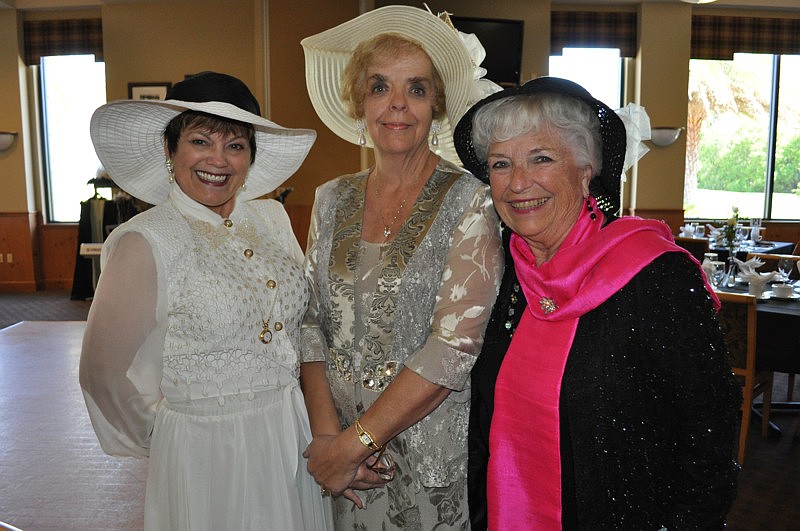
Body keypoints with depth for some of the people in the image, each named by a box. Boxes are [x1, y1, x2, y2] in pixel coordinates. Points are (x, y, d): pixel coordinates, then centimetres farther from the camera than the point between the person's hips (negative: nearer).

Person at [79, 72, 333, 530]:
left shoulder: (273, 218, 1)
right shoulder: (144, 242, -15)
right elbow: (104, 373, -10)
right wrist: (166, 436, 2)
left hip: (298, 438, 5)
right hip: (208, 453, -5)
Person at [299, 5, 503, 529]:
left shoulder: (469, 202, -13)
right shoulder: (332, 200, 1)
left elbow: (455, 349, -19)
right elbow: (311, 323, 1)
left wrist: (354, 442, -16)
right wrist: (326, 432, -11)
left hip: (433, 452, -3)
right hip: (340, 444, 4)